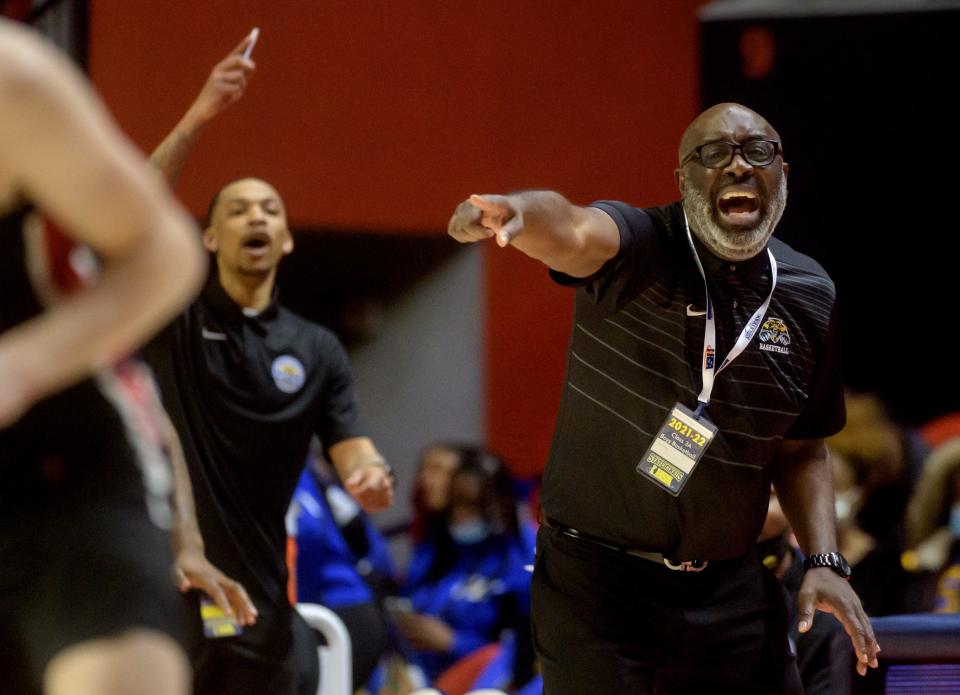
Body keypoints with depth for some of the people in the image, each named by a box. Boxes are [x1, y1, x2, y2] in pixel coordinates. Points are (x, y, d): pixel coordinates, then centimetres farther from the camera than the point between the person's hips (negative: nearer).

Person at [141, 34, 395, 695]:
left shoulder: (317, 350, 10)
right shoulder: (174, 318, 1)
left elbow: (352, 452, 2)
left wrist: (373, 477, -24)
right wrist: (199, 117, -28)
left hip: (259, 602, 3)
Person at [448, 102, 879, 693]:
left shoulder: (812, 299, 3)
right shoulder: (642, 250, -13)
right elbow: (573, 233, -37)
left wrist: (825, 560, 0)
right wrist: (513, 213, -60)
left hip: (730, 591, 4)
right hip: (596, 582, -4)